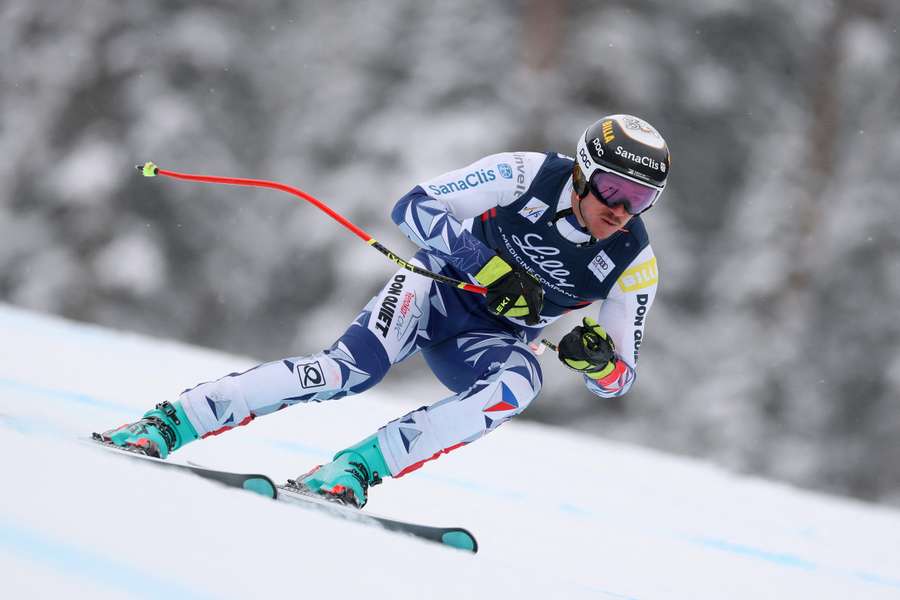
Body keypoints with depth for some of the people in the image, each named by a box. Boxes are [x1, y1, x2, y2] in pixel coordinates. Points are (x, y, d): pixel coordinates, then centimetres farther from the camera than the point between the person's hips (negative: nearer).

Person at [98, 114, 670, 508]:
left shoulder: (635, 263, -12)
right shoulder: (527, 175, -19)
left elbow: (619, 378, -6)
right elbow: (414, 207, -21)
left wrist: (597, 357, -31)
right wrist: (490, 267, -32)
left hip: (489, 339, 3)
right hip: (434, 289, -3)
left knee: (520, 383, -34)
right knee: (351, 369, -30)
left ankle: (359, 466, -35)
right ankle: (171, 422, -27)